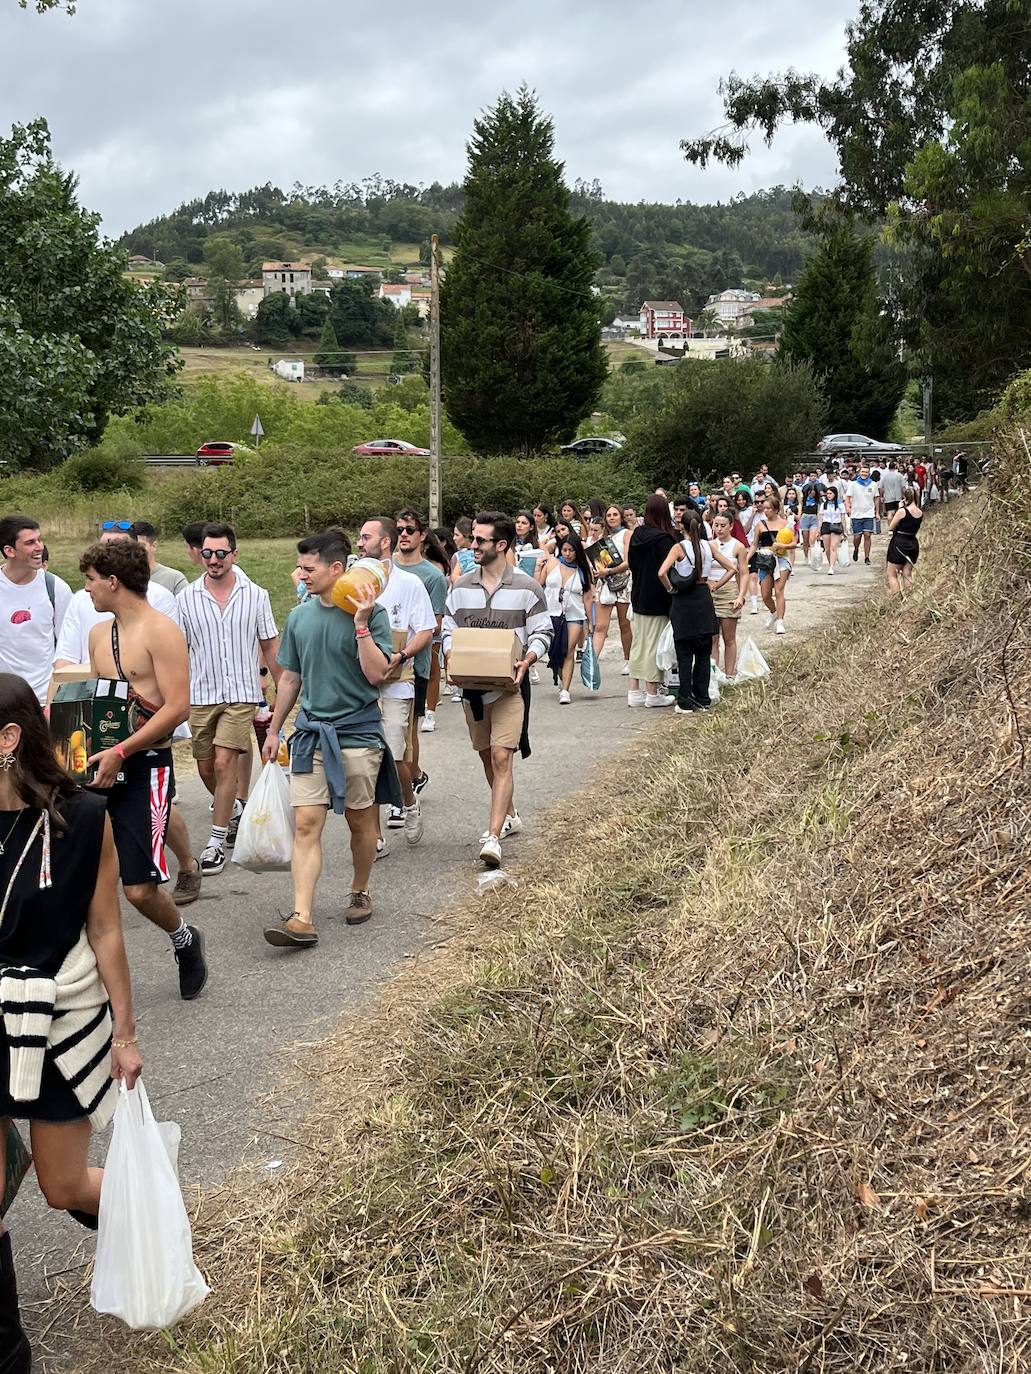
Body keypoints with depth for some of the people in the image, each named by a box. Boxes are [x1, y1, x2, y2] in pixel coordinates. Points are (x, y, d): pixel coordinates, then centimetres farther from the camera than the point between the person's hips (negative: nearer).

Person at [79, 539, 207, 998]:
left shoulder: (161, 631, -11)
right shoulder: (98, 634, 14)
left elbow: (178, 707, -19)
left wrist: (121, 751, -22)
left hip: (145, 767, -7)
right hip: (101, 766, 7)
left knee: (140, 888, -7)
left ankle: (184, 939, 23)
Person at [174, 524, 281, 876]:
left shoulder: (255, 596, 0)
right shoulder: (186, 598, 1)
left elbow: (270, 647, 7)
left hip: (242, 693, -2)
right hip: (200, 695, 3)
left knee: (224, 763, -12)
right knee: (206, 768, 11)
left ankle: (217, 841, -3)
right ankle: (234, 810, 41)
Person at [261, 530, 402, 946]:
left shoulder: (371, 614, -8)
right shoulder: (299, 616, 7)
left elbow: (377, 674, -18)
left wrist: (361, 625, -21)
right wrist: (273, 730, 18)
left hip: (358, 731, -3)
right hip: (311, 730, 4)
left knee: (361, 820, 11)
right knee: (306, 824, -7)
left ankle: (360, 892, 33)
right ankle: (302, 920, -11)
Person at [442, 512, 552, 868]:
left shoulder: (526, 588, -4)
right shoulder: (461, 587, 7)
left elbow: (542, 632, 1)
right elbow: (448, 631, 12)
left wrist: (527, 660, -18)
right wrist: (451, 658, -9)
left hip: (509, 685, -5)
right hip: (472, 684, 5)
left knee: (501, 758, -14)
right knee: (487, 757, 16)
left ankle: (493, 836, -19)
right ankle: (509, 816, 37)